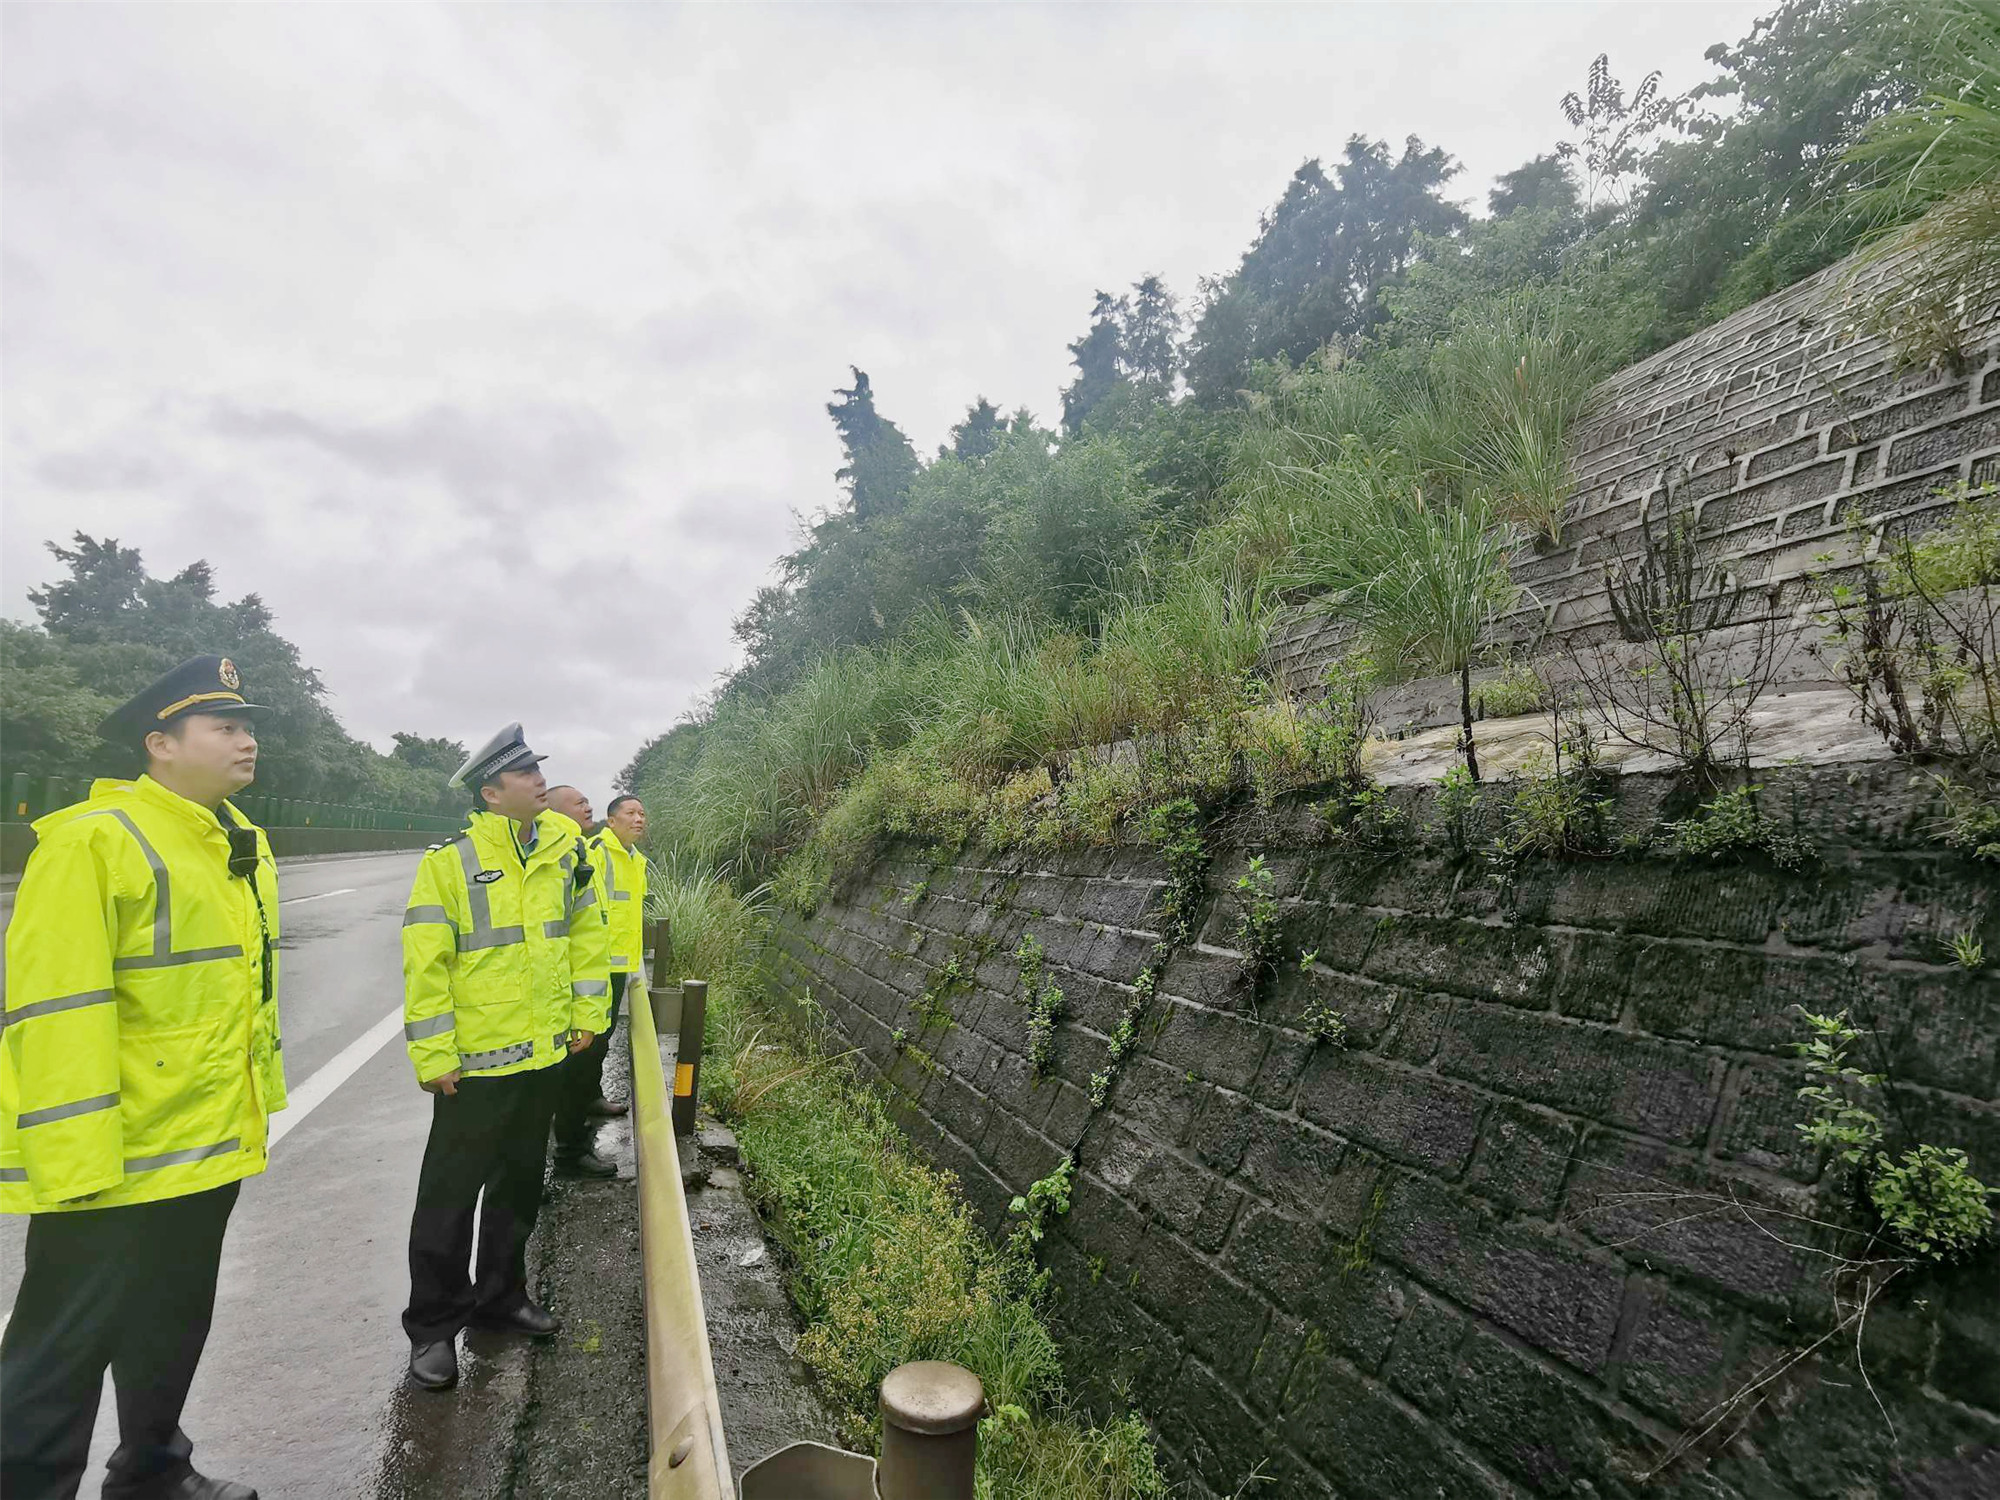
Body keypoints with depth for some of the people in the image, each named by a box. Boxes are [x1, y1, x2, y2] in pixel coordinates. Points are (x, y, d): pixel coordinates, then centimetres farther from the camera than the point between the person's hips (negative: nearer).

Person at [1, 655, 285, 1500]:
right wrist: (74, 1163, -22)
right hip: (114, 1162, -8)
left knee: (171, 1330, 23)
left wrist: (258, 1100, 19)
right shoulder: (92, 839, -18)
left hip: (205, 1145, 9)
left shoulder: (244, 845, 9)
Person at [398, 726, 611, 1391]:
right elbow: (425, 964, -13)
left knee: (519, 1185, 19)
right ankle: (432, 1324, 25)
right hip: (476, 1062, -5)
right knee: (450, 1192, 7)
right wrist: (434, 1055, -13)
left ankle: (501, 1294, 37)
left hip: (544, 1053, 5)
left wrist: (587, 1009, 5)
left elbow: (587, 929, 8)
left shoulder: (564, 846, 1)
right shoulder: (450, 862, -13)